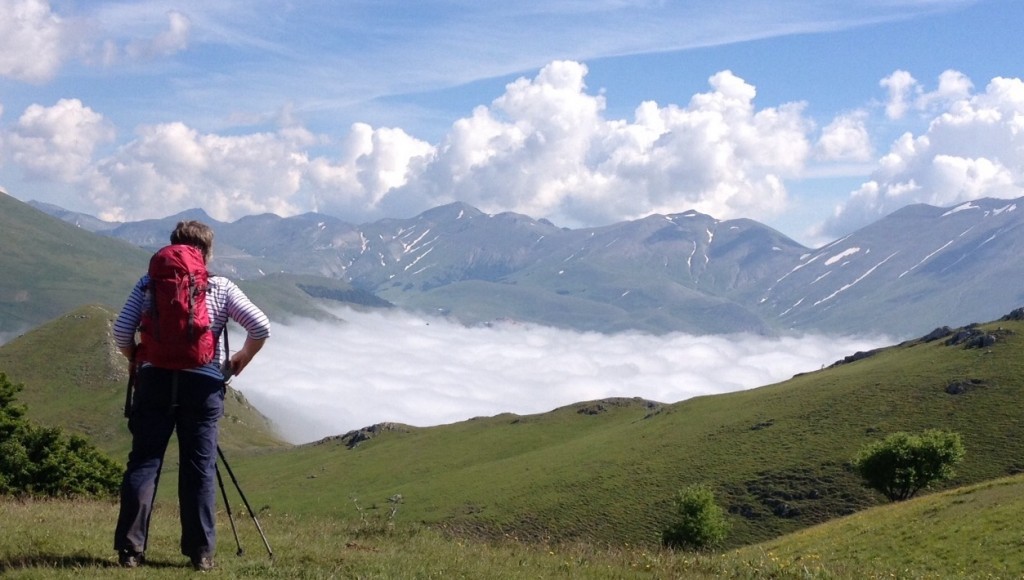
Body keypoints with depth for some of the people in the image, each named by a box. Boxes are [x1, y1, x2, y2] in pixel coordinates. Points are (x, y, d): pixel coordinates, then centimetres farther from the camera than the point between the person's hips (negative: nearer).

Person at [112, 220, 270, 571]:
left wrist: (137, 360, 18)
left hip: (154, 380, 1)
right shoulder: (222, 289, 4)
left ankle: (130, 549, 0)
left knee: (143, 462, 4)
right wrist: (242, 359, 13)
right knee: (199, 467, 4)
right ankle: (201, 552, 4)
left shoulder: (149, 284, 6)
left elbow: (121, 331, -1)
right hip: (203, 383, 0)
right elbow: (261, 328, -4)